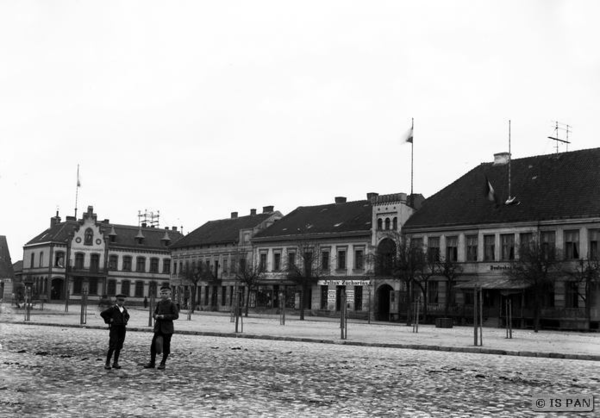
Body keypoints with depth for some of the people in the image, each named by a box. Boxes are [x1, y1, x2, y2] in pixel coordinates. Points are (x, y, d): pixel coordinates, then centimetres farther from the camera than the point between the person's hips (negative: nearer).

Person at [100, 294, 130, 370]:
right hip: (114, 328, -6)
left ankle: (115, 363, 15)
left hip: (122, 329, 6)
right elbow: (102, 313, -7)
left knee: (119, 347, 7)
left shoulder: (124, 309, 12)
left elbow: (127, 316, 32)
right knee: (112, 346, -9)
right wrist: (109, 320, -8)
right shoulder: (113, 308, -6)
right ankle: (107, 363, -3)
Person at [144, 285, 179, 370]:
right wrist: (156, 316, -5)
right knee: (153, 344, 2)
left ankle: (163, 363, 15)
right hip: (158, 327, 5)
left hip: (167, 328, -5)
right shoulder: (159, 303, 10)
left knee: (166, 346, 4)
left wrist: (164, 316, -19)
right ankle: (152, 362, 11)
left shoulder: (172, 304, -6)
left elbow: (176, 315, -12)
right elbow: (155, 312, 19)